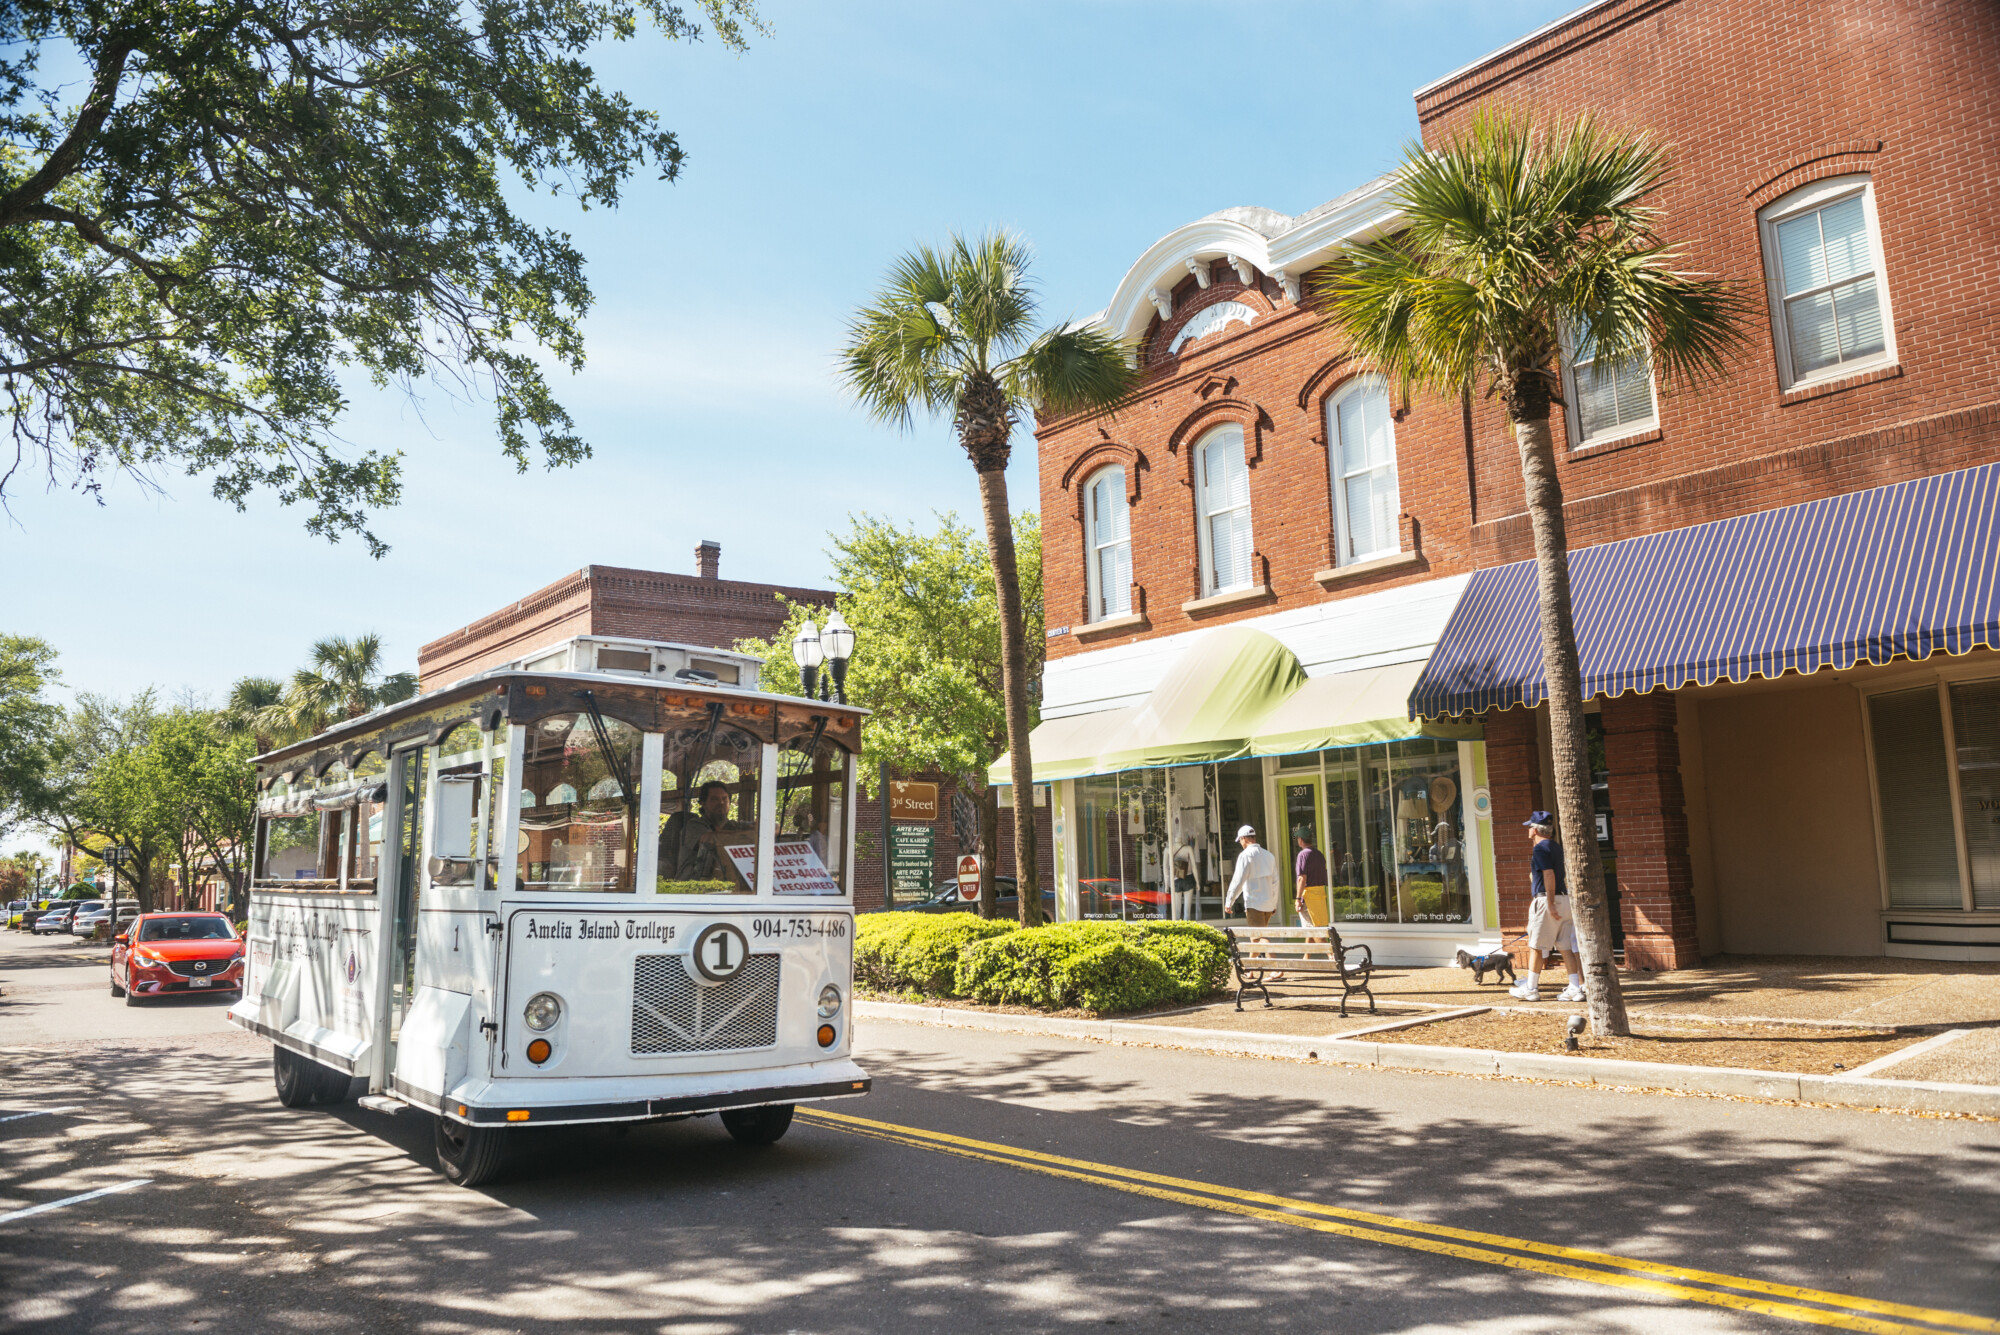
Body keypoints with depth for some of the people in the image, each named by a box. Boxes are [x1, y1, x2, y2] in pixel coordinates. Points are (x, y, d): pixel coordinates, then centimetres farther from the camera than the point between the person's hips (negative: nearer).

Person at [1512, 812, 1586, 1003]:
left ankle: (1531, 989, 3)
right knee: (1566, 947, 7)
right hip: (1564, 900, 9)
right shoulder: (1557, 847, 17)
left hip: (1546, 900, -9)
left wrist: (1550, 904, -21)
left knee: (1536, 946, -2)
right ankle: (1575, 989, 4)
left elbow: (1549, 876, -19)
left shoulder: (1541, 848, -11)